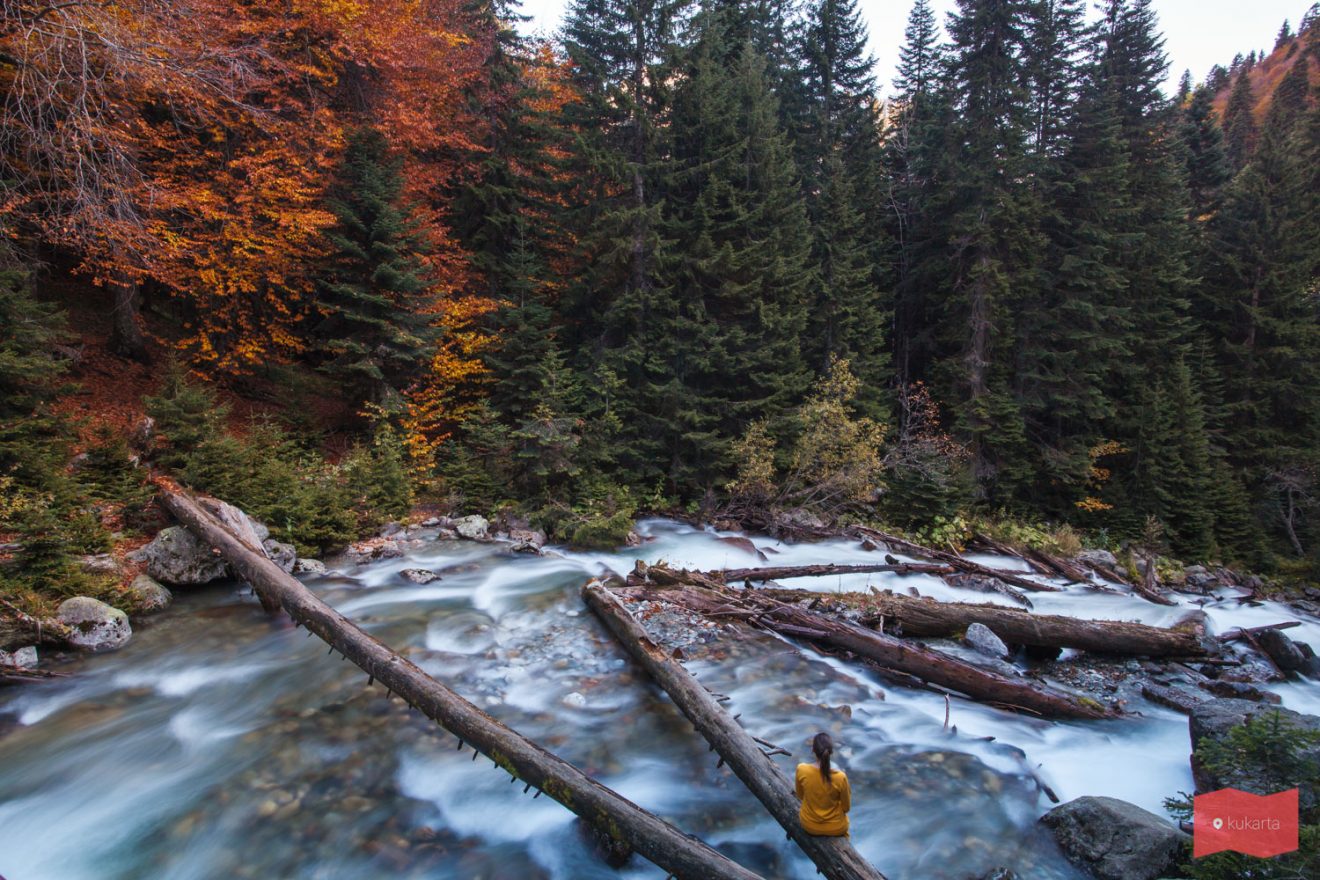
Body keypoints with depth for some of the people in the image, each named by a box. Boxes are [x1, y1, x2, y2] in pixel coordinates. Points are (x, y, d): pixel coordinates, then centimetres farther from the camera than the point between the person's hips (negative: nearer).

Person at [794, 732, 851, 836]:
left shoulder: (801, 770, -23)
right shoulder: (840, 777, -28)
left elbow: (800, 796, -3)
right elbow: (846, 808, -11)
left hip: (809, 825, 1)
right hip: (836, 828, -1)